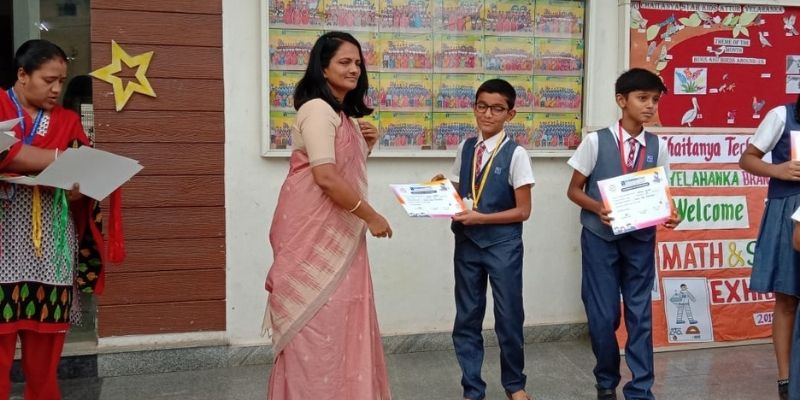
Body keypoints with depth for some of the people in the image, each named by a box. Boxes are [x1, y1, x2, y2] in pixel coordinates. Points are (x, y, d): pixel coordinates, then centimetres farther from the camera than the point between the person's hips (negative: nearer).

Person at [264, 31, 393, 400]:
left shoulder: (343, 113, 17)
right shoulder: (318, 109, -13)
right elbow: (326, 177, -21)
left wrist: (366, 146, 8)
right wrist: (372, 217, -14)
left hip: (336, 232, 9)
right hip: (313, 231, -9)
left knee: (338, 319, 12)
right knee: (316, 322, -3)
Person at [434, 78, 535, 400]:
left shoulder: (515, 154, -8)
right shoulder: (465, 148, 6)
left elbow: (523, 211, -9)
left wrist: (480, 218, -17)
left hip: (503, 243, -4)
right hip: (466, 242, 4)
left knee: (508, 317, 7)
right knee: (466, 318, 9)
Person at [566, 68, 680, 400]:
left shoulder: (658, 147, 3)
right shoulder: (596, 141, -6)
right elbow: (574, 190, -1)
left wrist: (668, 214, -11)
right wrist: (597, 207, -19)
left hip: (641, 238, 3)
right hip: (600, 237, -2)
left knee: (640, 314, 5)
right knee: (603, 315, 3)